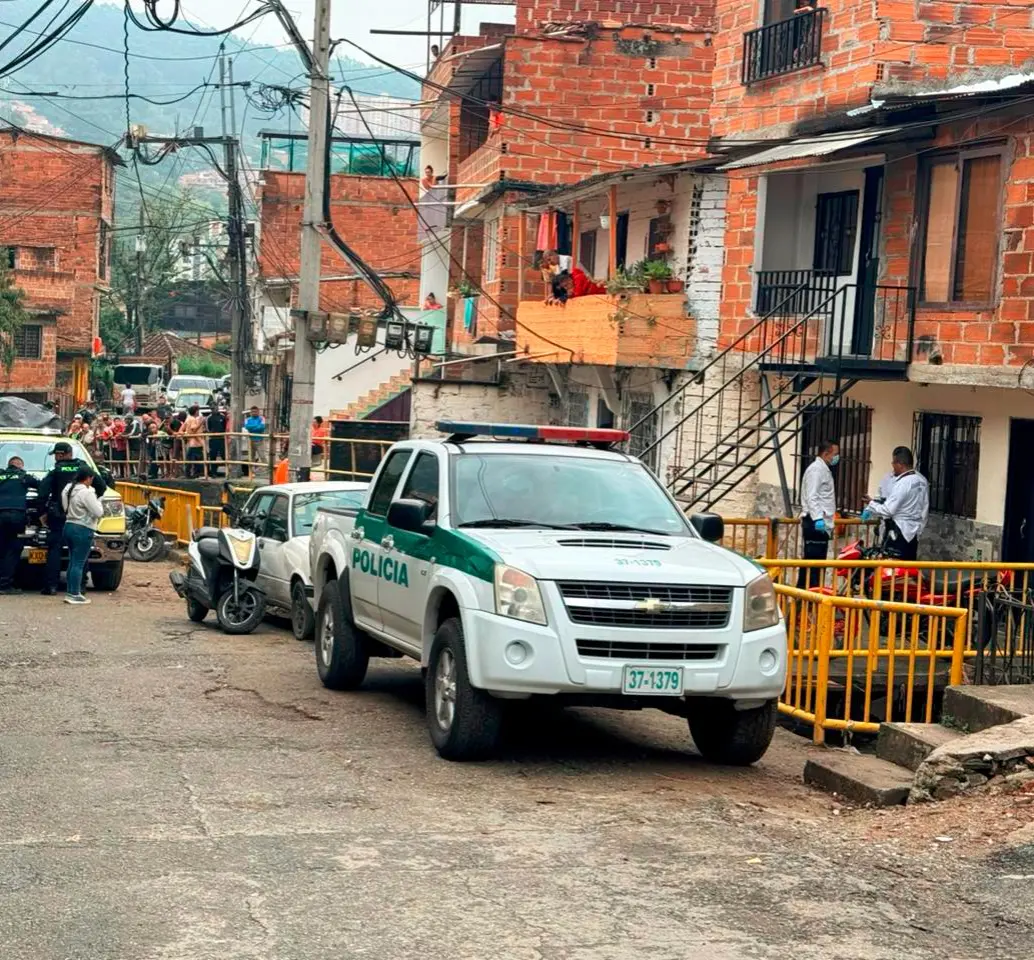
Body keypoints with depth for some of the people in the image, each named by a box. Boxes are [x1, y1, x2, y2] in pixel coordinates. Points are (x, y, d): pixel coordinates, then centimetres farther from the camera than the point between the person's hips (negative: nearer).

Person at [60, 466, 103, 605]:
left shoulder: (67, 489, 9)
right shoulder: (86, 493, -18)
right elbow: (98, 512, -16)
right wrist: (97, 501, 1)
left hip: (69, 526, 9)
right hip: (82, 530, -9)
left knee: (73, 562, 15)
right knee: (79, 563, -6)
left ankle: (70, 592, 18)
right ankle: (74, 594, -5)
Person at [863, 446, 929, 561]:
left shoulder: (903, 483, -18)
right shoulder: (922, 480, 8)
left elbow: (888, 510, -17)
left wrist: (871, 504, -2)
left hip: (900, 533, -9)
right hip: (914, 532, 9)